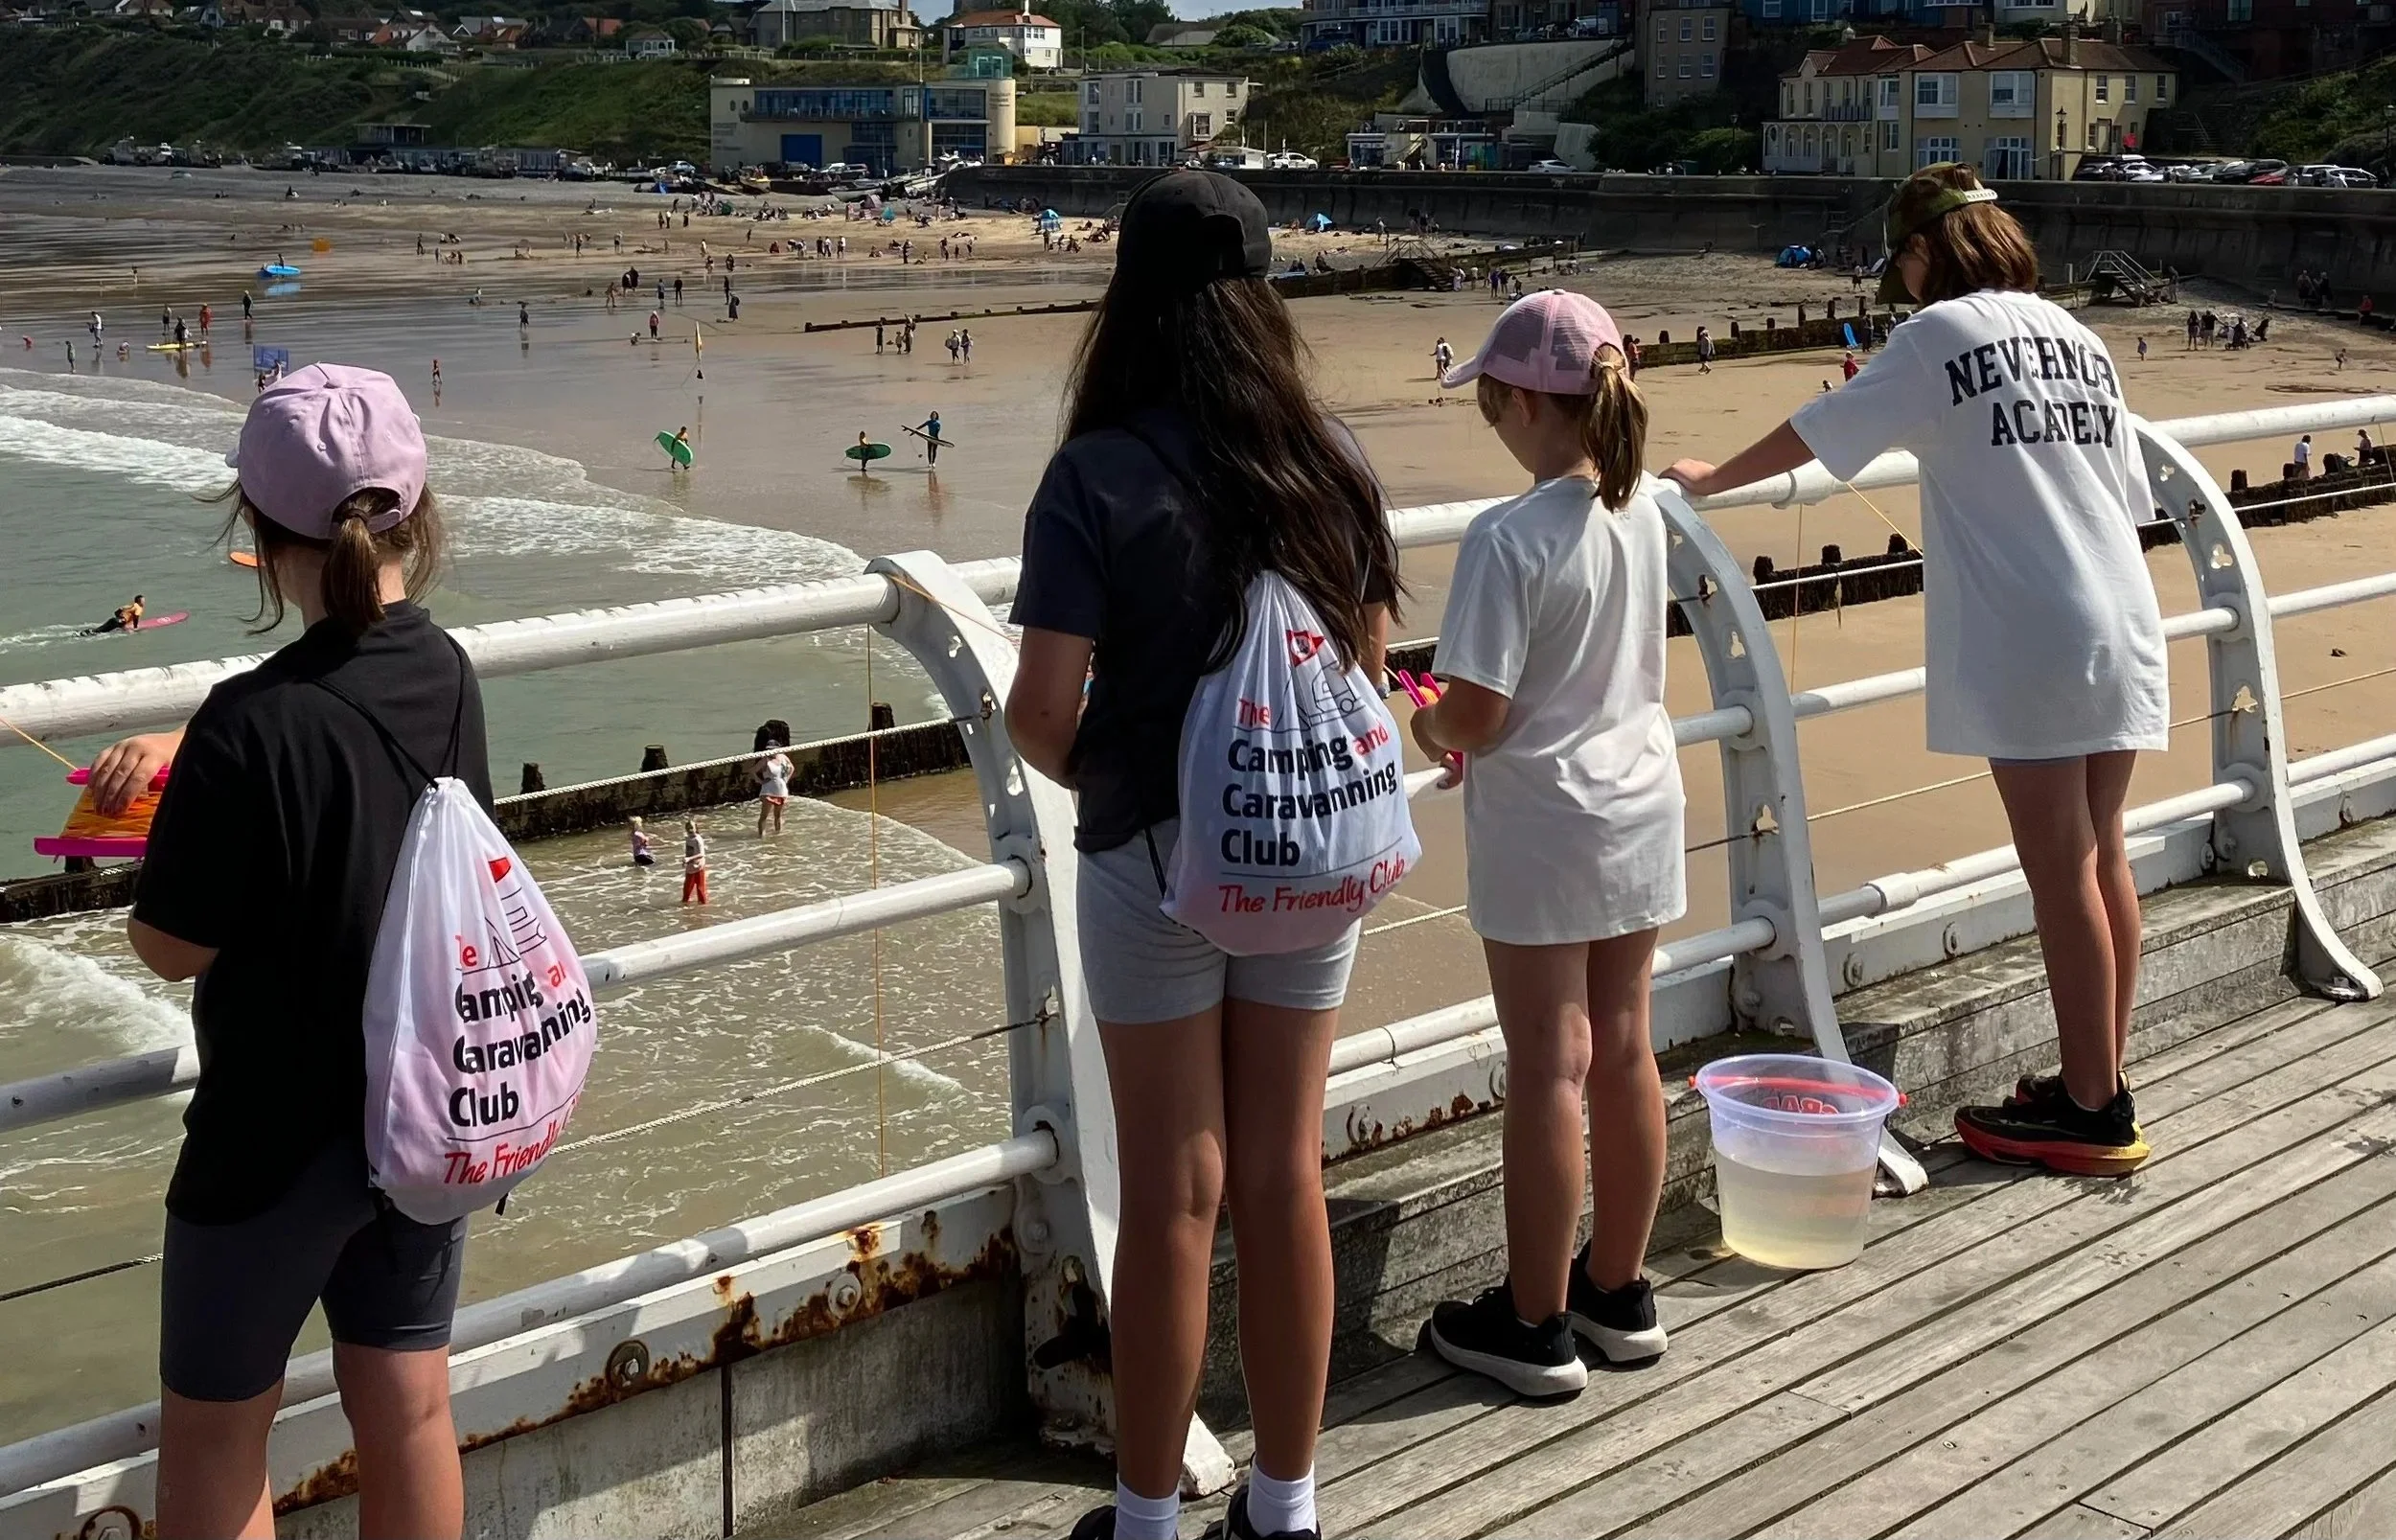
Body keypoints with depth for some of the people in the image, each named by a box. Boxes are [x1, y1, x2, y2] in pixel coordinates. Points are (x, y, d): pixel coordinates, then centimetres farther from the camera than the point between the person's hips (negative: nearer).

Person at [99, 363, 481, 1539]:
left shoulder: (254, 727, -26)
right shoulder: (446, 675, -6)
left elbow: (171, 948, -17)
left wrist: (184, 802, 1)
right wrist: (181, 750, 11)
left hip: (280, 1132, -6)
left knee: (211, 1442, 14)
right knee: (408, 1415, 17)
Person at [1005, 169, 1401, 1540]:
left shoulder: (1099, 474, -14)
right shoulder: (1328, 455, -2)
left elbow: (1043, 708, -16)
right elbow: (1372, 658, 7)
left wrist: (1090, 775, 5)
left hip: (1159, 854, -3)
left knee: (1175, 1195, 6)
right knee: (1285, 1178, 13)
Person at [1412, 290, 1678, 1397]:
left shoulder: (1508, 540, -22)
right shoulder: (1642, 511, 1)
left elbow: (1477, 714, -23)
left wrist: (1429, 729, 0)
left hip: (1542, 830, -7)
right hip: (1642, 806, 7)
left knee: (1548, 1068, 2)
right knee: (1624, 1052, 15)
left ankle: (1534, 1323, 14)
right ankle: (1617, 1291, 29)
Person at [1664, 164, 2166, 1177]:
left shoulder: (1942, 332, -4)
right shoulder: (2077, 337, 16)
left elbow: (1816, 434, -2)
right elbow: (2127, 493, 18)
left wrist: (1711, 478, 11)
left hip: (2027, 645, -7)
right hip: (2125, 630, 7)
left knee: (2061, 873, -2)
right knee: (2101, 857, 13)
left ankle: (2092, 1113, 5)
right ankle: (2101, 1083, 21)